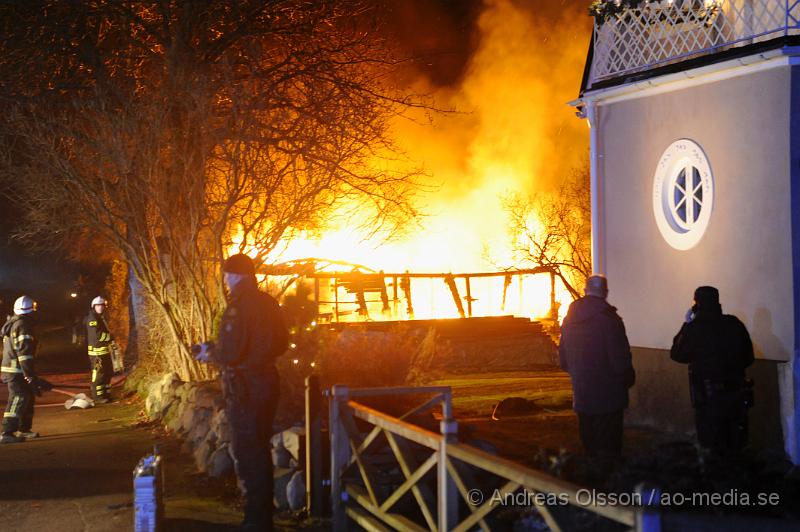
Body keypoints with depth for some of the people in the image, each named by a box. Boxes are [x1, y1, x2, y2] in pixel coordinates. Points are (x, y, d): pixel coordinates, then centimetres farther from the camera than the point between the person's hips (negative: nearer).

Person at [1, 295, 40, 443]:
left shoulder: (12, 323, 17)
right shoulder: (22, 325, -15)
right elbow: (24, 351, -21)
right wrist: (29, 374, -22)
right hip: (17, 371, -10)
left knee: (28, 398, 18)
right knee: (18, 400, -13)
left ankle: (23, 429, 28)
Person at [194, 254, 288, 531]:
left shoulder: (239, 307, -18)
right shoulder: (268, 303, 7)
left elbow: (230, 353, -23)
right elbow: (281, 343, 16)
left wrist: (210, 353, -1)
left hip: (245, 386, -9)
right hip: (266, 380, 9)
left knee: (247, 453, -1)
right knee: (260, 450, 18)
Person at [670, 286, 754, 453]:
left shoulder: (694, 328, -15)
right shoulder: (735, 324, -3)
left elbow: (677, 354, 1)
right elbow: (748, 357, 6)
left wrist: (686, 324, 5)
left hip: (708, 394, -4)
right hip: (737, 389, 4)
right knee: (736, 439, 17)